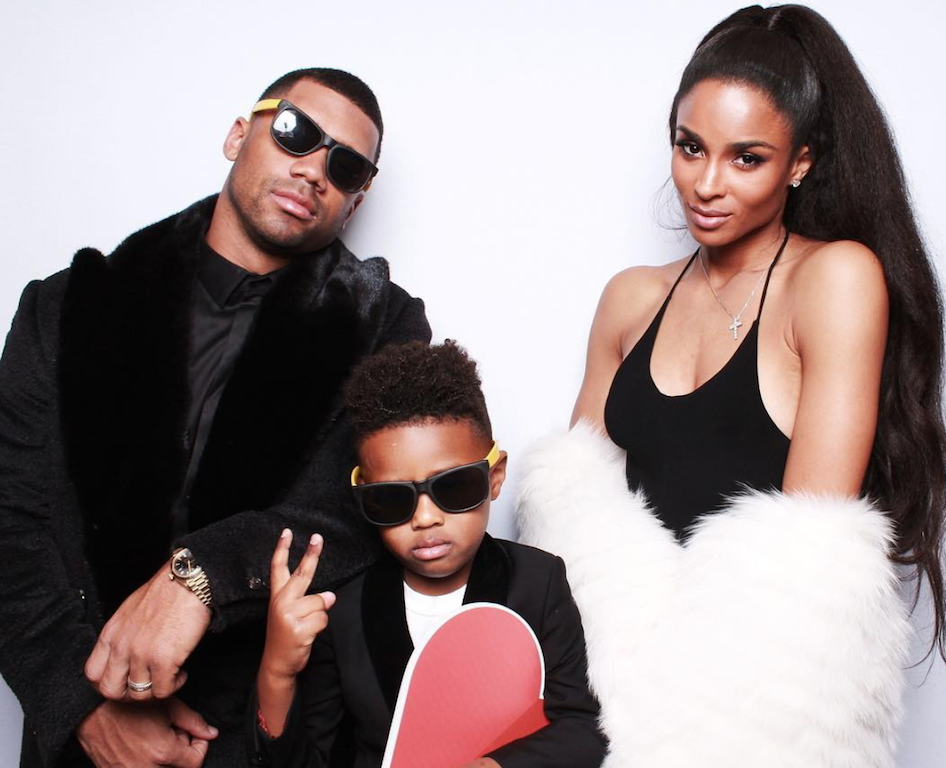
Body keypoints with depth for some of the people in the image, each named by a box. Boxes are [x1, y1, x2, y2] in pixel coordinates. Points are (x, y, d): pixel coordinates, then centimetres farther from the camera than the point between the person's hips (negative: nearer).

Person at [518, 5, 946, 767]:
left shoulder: (838, 276, -7)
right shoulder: (633, 298, 9)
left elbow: (813, 541, -10)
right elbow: (575, 496, 13)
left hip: (772, 663, -3)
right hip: (636, 643, 4)